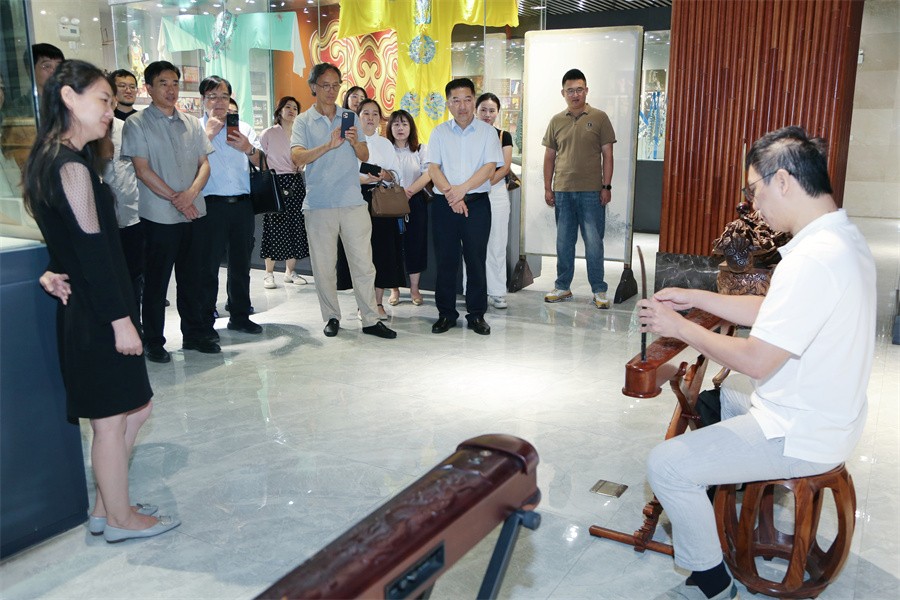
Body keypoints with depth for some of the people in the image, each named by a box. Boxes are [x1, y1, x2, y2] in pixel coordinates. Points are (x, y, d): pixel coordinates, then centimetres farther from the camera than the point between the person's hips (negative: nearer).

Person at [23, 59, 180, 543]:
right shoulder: (72, 166, -18)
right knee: (112, 419, 4)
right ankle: (120, 518, 20)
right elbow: (92, 249, -21)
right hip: (96, 312, -10)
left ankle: (105, 508, 29)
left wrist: (53, 273, 4)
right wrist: (120, 319, -19)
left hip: (82, 307, 10)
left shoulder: (49, 159, 13)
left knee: (134, 408, 17)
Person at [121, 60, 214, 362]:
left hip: (194, 212, 4)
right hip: (159, 216, -4)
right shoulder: (137, 124, -3)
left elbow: (204, 164, 7)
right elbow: (142, 170, -9)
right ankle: (153, 342, 14)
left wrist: (191, 193, -12)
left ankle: (195, 334, 24)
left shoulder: (192, 123, 11)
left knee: (192, 278, 12)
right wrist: (175, 199, -13)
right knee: (156, 281, 3)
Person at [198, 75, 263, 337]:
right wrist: (208, 134, -11)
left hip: (242, 204, 4)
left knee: (241, 264, 11)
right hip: (211, 205, -4)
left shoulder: (243, 128, 14)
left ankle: (240, 316, 23)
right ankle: (205, 322, 9)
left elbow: (263, 163, 7)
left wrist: (248, 148, -11)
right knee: (208, 266, 0)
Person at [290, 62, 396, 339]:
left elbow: (365, 156, 10)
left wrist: (355, 142, -11)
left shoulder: (351, 117, 13)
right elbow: (298, 157, -11)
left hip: (353, 202, 2)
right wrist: (330, 145, -23)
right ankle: (331, 317, 19)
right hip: (319, 204, -1)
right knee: (324, 265, 5)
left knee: (363, 263, 1)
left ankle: (370, 319, 7)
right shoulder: (303, 122, 4)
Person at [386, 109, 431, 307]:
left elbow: (428, 173, -5)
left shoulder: (420, 150, 8)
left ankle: (414, 288, 13)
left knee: (415, 244, 2)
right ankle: (394, 289, 11)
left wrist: (410, 190, -20)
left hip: (415, 203, 0)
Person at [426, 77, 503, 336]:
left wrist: (462, 189, -16)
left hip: (477, 203, -1)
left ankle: (477, 314, 13)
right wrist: (451, 194, -14)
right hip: (444, 205, 1)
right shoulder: (439, 133, 9)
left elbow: (490, 167, -5)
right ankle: (446, 313, 15)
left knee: (476, 260, 2)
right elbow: (433, 168, 0)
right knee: (445, 260, 4)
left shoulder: (487, 132, 5)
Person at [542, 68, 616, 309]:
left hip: (591, 192, -3)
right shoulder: (556, 121, 9)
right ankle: (562, 287, 20)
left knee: (593, 242, -1)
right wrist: (547, 188, 6)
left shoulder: (599, 118, 1)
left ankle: (599, 291, 8)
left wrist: (607, 186, -6)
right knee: (564, 242, 10)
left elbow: (607, 154, 0)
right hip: (562, 191, 3)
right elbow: (549, 156, 12)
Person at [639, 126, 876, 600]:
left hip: (799, 436, -10)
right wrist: (696, 298, 8)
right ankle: (702, 508, 39)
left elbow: (755, 361, -26)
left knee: (666, 467, -10)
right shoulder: (841, 238, 4)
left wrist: (678, 327, -14)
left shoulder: (813, 260, -30)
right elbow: (770, 311, 12)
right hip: (821, 414, 10)